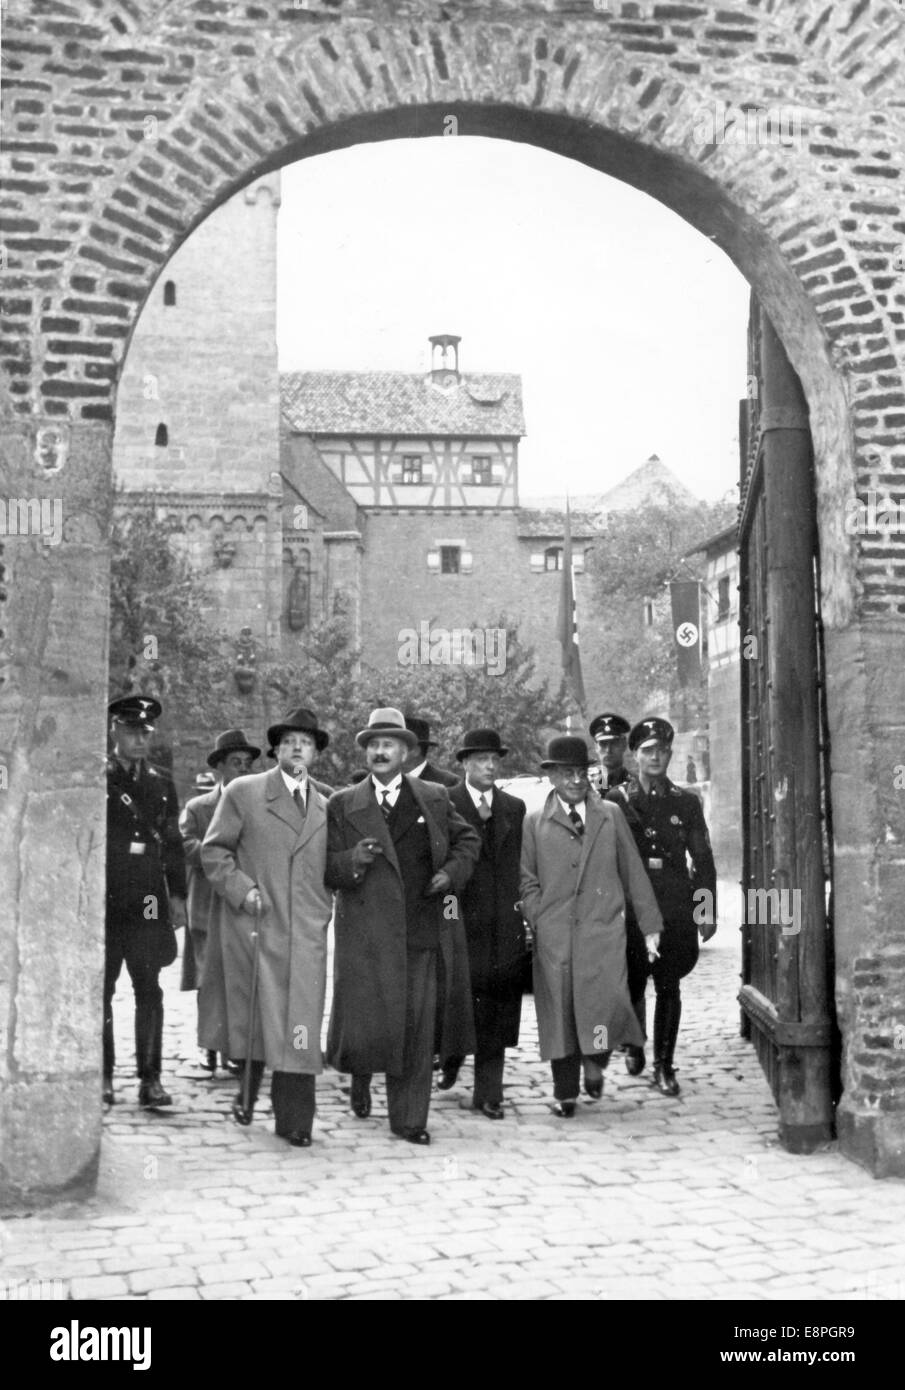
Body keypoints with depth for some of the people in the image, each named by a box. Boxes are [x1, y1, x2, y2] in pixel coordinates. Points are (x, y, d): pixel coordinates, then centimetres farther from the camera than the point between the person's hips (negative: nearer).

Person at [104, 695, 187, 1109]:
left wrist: (177, 894, 9)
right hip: (103, 900, -3)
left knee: (149, 990, 1)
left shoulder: (161, 784, 14)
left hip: (148, 903, 3)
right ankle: (103, 1076, 10)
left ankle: (150, 1078, 4)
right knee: (100, 989, 2)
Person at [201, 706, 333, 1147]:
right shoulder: (242, 793, 5)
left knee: (300, 1023, -4)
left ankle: (294, 1119, 0)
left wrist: (323, 909, 9)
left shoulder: (326, 807, 17)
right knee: (253, 1015, 2)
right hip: (254, 926, -2)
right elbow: (214, 850, 3)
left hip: (306, 931, 2)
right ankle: (247, 1093, 24)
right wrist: (241, 889, -10)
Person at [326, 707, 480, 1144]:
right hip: (363, 934, -1)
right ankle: (359, 1073, 30)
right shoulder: (343, 806, 6)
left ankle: (408, 1119, 14)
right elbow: (325, 868, 3)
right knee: (362, 1023, -4)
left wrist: (451, 872, 4)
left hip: (418, 932, 2)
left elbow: (467, 840, 21)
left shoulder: (434, 800, 11)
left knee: (415, 1029, 3)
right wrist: (353, 862, -17)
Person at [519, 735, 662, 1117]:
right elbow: (527, 880, 8)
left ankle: (595, 1062, 15)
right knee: (559, 1012, 1)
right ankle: (565, 1092, 16)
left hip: (603, 931, 0)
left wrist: (650, 926, 10)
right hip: (553, 936, 0)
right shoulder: (534, 823, 10)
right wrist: (538, 921, -5)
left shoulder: (611, 815, 13)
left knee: (608, 1002, -15)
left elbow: (633, 871, 12)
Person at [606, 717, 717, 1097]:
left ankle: (664, 1066, 12)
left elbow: (703, 860, 9)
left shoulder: (686, 802, 8)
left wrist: (708, 910, 4)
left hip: (676, 910, 1)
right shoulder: (616, 801, 3)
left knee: (668, 987, 4)